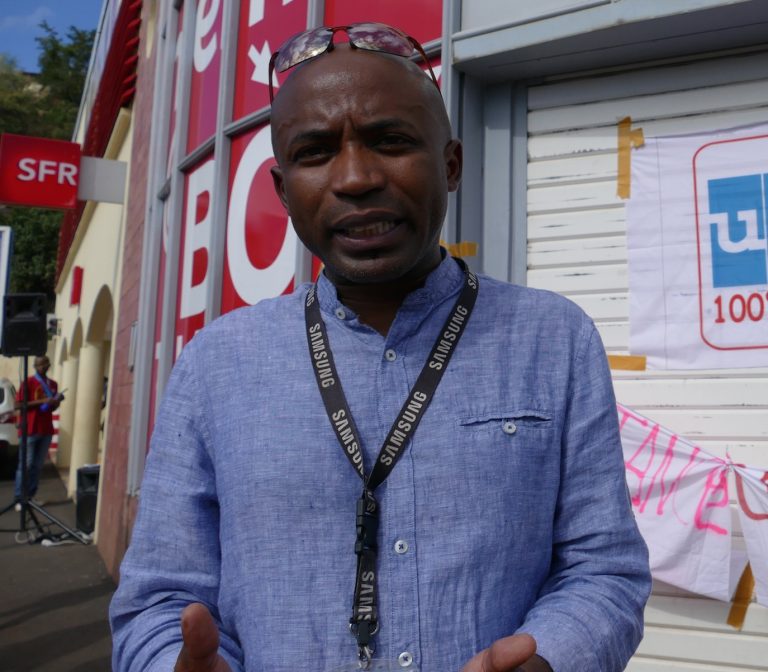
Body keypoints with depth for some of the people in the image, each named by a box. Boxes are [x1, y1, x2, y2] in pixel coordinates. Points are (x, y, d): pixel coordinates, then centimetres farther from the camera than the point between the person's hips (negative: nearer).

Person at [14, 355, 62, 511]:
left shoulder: (53, 384, 12)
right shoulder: (28, 382, -6)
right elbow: (18, 405, -11)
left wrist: (57, 402, -1)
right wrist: (41, 401, -17)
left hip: (46, 431, 6)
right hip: (30, 430, -6)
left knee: (38, 466, 8)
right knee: (26, 465, -5)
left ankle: (30, 497, 14)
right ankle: (19, 499, 0)